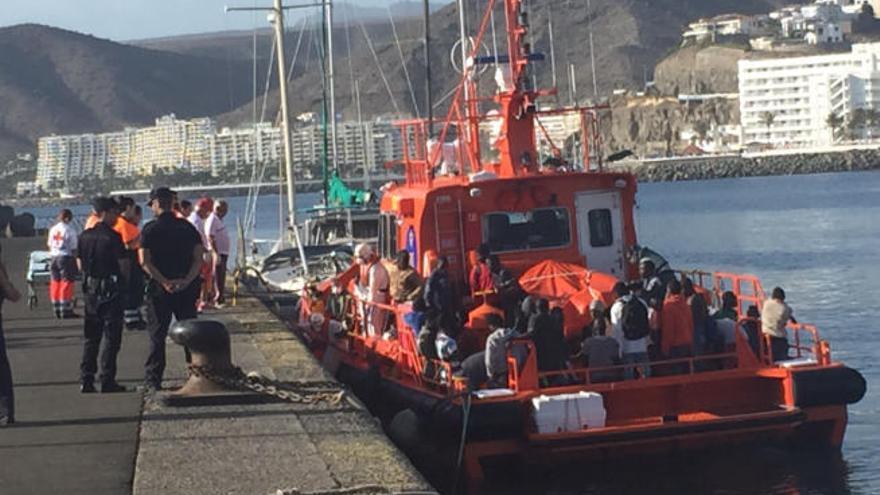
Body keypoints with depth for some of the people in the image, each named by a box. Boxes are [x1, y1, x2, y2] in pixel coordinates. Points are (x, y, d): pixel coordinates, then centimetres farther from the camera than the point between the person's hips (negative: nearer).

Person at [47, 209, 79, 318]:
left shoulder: (53, 229, 7)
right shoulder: (70, 230, -11)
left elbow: (50, 245, 12)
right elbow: (73, 248, -11)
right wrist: (75, 259, -2)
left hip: (54, 257, 6)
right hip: (66, 257, -6)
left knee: (55, 284, 10)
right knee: (67, 284, -3)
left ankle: (57, 311, 15)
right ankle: (66, 310, -4)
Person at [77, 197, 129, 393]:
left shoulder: (84, 236, 5)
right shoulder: (113, 237, -14)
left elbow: (80, 265, 10)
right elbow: (124, 265, -15)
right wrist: (125, 280, 3)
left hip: (91, 289, 6)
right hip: (111, 289, -6)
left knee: (91, 336, 13)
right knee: (111, 336, 0)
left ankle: (86, 380, 11)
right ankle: (107, 381, -1)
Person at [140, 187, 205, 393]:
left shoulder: (150, 229, -5)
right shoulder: (187, 227, 5)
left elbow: (145, 261, -13)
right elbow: (199, 257, -2)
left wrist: (165, 282, -15)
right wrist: (186, 280, -10)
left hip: (159, 290, -3)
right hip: (187, 289, 3)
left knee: (157, 336, 3)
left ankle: (153, 380, 1)